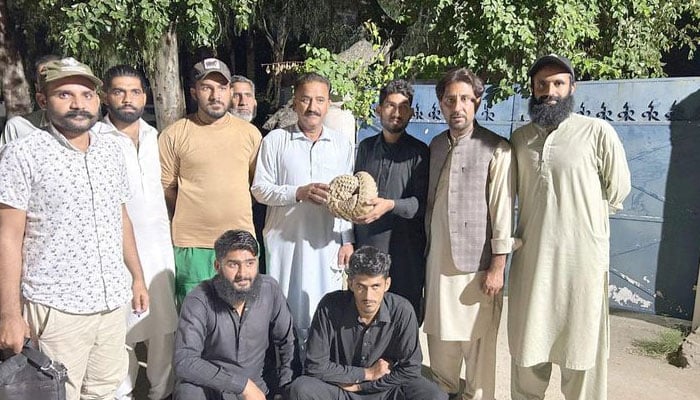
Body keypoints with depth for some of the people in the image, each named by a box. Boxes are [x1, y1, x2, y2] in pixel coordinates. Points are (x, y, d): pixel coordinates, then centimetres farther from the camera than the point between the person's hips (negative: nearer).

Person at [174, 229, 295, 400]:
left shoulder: (270, 289, -8)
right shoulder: (199, 301, -19)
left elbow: (286, 341, 7)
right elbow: (184, 362, -28)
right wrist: (242, 384, -28)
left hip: (254, 386, 3)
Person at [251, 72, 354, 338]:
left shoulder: (342, 145, 9)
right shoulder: (275, 140, 3)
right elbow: (259, 189, -1)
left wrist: (347, 240, 4)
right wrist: (299, 193, -15)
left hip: (326, 244, 1)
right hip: (284, 242, -1)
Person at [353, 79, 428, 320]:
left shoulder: (418, 152, -1)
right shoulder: (366, 147, 13)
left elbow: (422, 203, -6)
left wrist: (391, 205, -25)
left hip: (404, 248, -3)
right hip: (365, 245, 4)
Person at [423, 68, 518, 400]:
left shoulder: (496, 149, -8)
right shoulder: (436, 146, 9)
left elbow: (502, 211, -10)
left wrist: (497, 267, -12)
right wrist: (426, 250, 12)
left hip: (476, 262, -5)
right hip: (437, 259, 5)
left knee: (478, 343, 4)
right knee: (440, 336, 14)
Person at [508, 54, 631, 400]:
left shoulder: (598, 132, -7)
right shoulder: (519, 138, 7)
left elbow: (617, 190, 3)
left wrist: (583, 217, 8)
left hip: (581, 257, -3)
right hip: (531, 258, 4)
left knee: (581, 345, 9)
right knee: (527, 342, 15)